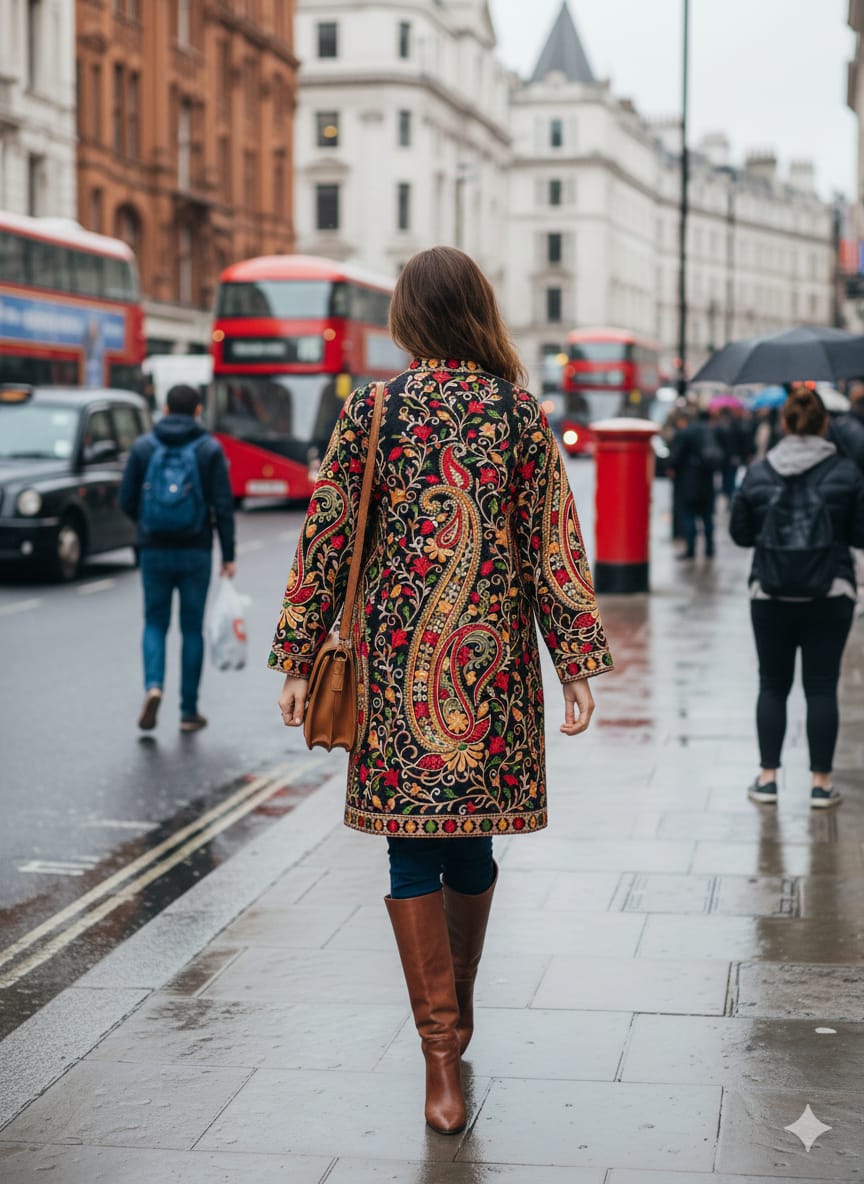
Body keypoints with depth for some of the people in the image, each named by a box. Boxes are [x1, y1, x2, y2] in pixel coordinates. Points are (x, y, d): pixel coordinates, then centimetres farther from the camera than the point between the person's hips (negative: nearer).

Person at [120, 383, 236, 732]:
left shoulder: (143, 446, 1)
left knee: (155, 624, 14)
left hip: (154, 551, 1)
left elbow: (127, 501, 1)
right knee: (192, 629, 9)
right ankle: (189, 711, 12)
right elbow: (223, 506, -8)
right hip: (196, 553, -1)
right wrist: (228, 555, -2)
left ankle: (153, 686, -11)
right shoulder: (209, 449, -4)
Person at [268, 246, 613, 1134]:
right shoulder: (518, 411, 1)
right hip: (494, 657, 2)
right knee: (472, 839, 16)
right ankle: (457, 1011, 35)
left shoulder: (370, 410, -1)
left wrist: (297, 658, 4)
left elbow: (326, 537, -1)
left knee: (412, 851, 2)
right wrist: (579, 663, 2)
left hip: (398, 656, -1)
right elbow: (555, 542, -1)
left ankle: (441, 1053, -3)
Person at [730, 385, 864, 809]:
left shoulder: (758, 474, -2)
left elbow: (740, 533, 4)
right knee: (822, 687, 4)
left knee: (773, 685, 11)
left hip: (771, 594, 1)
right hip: (830, 595, -1)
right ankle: (821, 783, 6)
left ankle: (767, 777, 10)